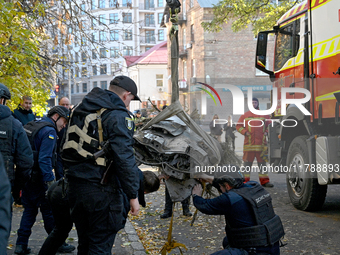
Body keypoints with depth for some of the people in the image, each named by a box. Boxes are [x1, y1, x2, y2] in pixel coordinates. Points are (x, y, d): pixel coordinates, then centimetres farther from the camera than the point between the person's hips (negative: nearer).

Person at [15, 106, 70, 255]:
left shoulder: (31, 126, 15)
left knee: (29, 210, 14)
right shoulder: (49, 131, -14)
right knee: (48, 210, 3)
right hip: (38, 179, -8)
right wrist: (50, 181, -23)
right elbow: (44, 159, -22)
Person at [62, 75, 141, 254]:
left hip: (74, 186, 8)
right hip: (101, 191, -8)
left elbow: (67, 146, 20)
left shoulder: (80, 110, 15)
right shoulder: (118, 116, -11)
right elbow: (124, 159, -17)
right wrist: (133, 195, -13)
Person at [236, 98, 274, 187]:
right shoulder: (245, 115, 9)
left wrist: (266, 132, 3)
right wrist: (244, 132, -4)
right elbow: (238, 126, 11)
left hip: (261, 143, 1)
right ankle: (245, 181, 6)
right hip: (248, 144, -1)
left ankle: (264, 181, 8)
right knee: (247, 162, 1)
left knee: (262, 162, 4)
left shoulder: (264, 115, 12)